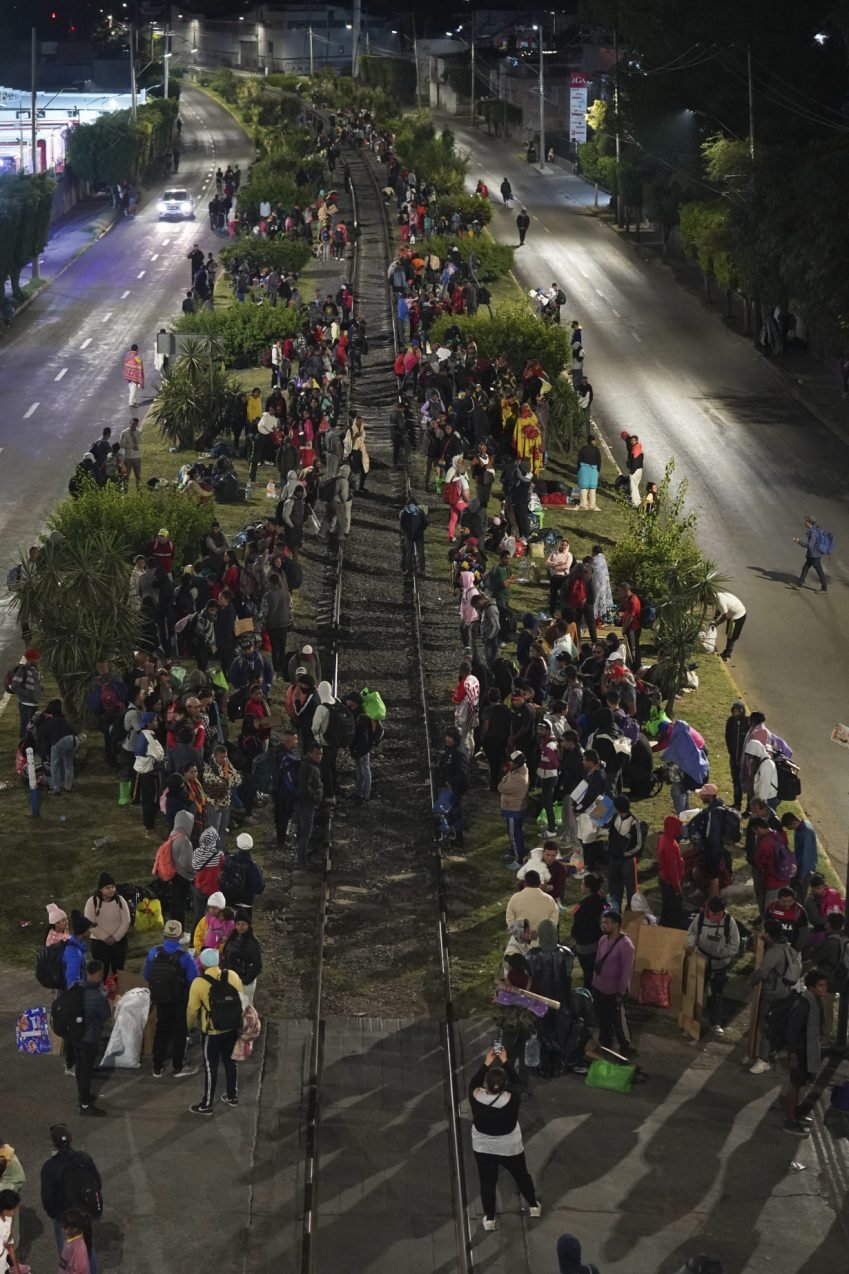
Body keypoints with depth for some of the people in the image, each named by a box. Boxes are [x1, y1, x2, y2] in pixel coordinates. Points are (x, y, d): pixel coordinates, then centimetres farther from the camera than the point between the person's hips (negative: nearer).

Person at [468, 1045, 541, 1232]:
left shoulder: (476, 1097, -27)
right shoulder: (511, 1099, -31)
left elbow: (473, 1083, -5)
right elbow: (516, 1083, -10)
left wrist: (486, 1064, -6)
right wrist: (504, 1062, -9)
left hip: (483, 1148, 1)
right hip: (510, 1147, 0)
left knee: (487, 1182, 18)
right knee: (521, 1175, 24)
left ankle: (489, 1219, 30)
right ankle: (534, 1206, 43)